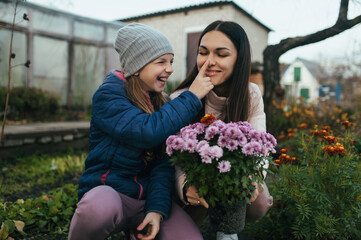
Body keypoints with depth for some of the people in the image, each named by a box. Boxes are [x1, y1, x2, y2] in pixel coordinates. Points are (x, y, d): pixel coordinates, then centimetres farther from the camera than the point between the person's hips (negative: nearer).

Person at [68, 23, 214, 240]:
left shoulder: (161, 103, 7)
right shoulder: (108, 95, -10)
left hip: (149, 196, 5)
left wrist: (157, 208, -15)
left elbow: (164, 161, -1)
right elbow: (148, 132, -29)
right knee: (101, 206, -38)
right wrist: (191, 97, -19)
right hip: (109, 191, -4)